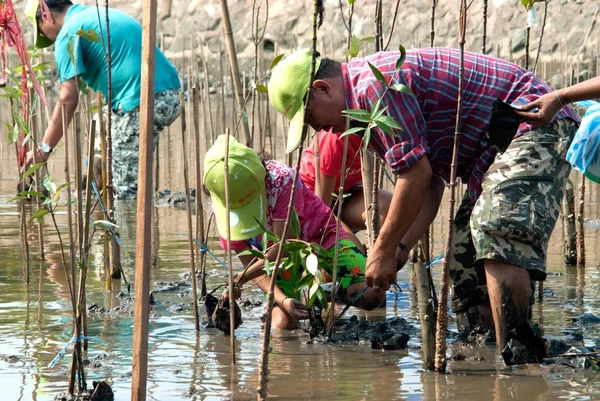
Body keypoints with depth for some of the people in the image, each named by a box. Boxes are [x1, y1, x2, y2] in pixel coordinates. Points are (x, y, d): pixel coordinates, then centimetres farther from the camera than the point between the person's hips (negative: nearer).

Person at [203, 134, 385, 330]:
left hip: (320, 235, -3)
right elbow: (249, 263, -17)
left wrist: (237, 283, -31)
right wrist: (283, 300, -34)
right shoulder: (222, 206, -21)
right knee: (283, 323, -20)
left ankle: (335, 292, 10)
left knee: (372, 296, -22)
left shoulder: (281, 180, -35)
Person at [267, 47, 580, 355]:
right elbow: (430, 182, 15)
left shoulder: (373, 84, -18)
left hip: (533, 124, -12)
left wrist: (384, 250, -12)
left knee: (494, 235, -27)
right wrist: (398, 251, 7)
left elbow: (417, 174, -21)